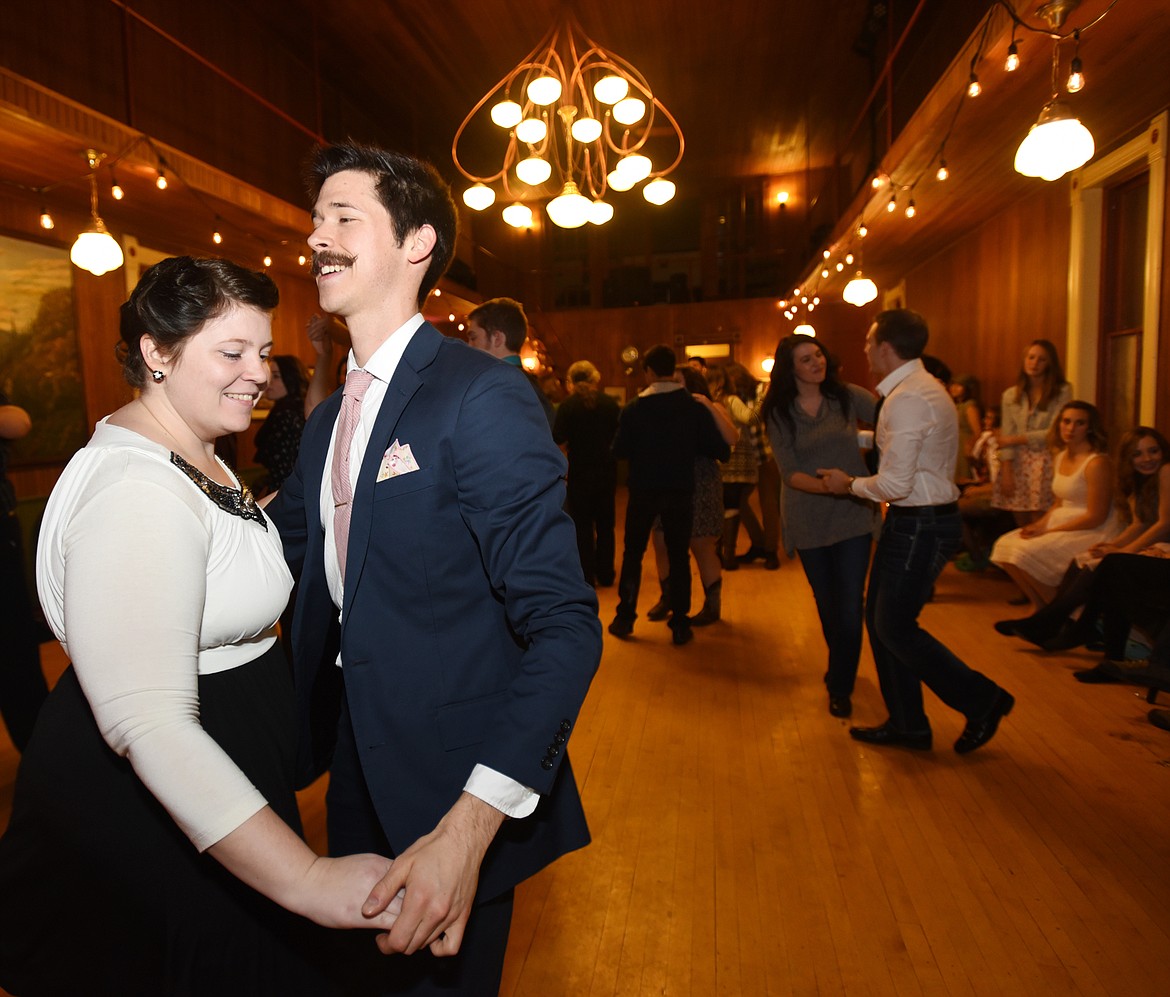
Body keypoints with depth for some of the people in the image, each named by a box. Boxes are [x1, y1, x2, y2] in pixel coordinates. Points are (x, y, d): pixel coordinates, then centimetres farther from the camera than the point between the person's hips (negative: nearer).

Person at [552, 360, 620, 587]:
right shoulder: (610, 403, -3)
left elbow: (558, 438, -16)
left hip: (579, 472, -3)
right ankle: (605, 574, 20)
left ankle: (586, 576, 8)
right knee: (605, 523, 15)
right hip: (606, 470, 3)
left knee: (582, 525, 7)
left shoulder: (568, 405, -10)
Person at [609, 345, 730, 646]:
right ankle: (680, 624, 11)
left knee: (633, 553, 13)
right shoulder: (694, 408, -7)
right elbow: (721, 450, -8)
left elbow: (619, 451, -6)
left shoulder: (633, 409, -9)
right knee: (679, 556, 9)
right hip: (680, 492, 1)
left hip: (643, 491, 0)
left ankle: (625, 618, 18)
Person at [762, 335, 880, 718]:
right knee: (826, 602, 18)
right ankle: (842, 665, 45)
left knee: (850, 604, -2)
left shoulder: (847, 396, -4)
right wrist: (830, 487, -27)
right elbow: (790, 473, -11)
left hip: (854, 515, -1)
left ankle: (841, 687, 18)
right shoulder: (779, 413, -4)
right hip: (809, 521, 1)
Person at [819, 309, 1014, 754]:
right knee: (878, 619, 14)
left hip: (920, 525, -10)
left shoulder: (908, 399, -21)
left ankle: (983, 700, 17)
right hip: (911, 521, 10)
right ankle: (906, 724, 26)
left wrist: (849, 484, -8)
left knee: (895, 627, 0)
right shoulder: (918, 387, 11)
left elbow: (894, 484, -24)